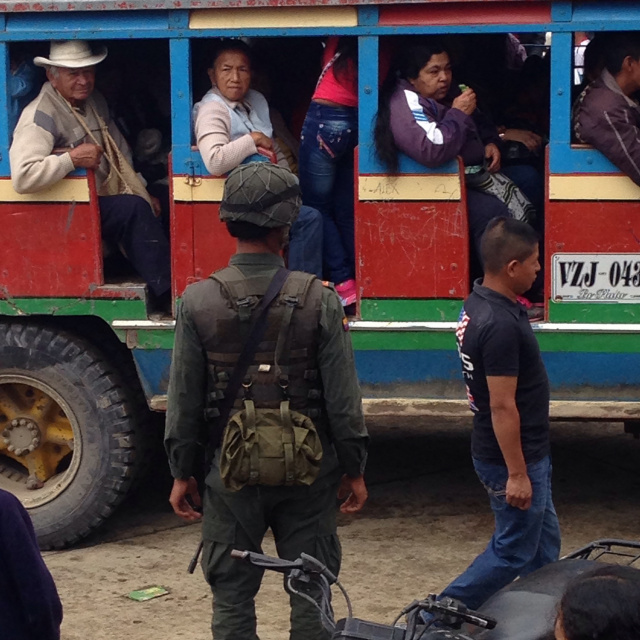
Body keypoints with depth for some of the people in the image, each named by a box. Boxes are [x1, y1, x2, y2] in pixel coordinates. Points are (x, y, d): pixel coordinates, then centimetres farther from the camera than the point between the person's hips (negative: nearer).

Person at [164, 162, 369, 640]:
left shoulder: (199, 302, -8)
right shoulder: (318, 300, -10)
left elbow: (183, 399, -3)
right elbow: (343, 396, -7)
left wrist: (182, 473, 8)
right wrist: (353, 469, 4)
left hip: (232, 470, 1)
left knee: (232, 597, 11)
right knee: (312, 596, 12)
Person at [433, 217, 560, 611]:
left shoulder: (477, 305, 4)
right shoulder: (501, 325, -27)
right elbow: (502, 405, -26)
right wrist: (516, 474, -21)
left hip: (527, 453, 10)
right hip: (512, 458, -10)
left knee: (544, 541, 19)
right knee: (513, 552, 2)